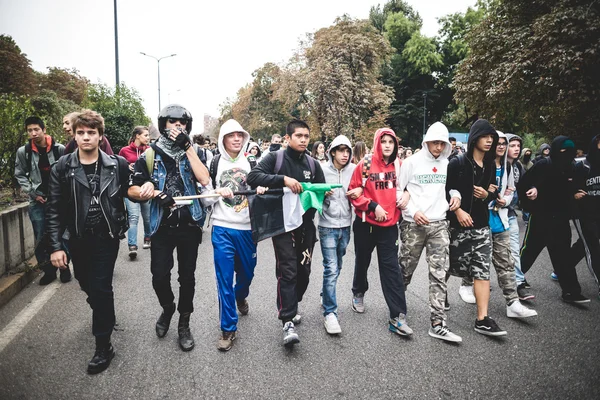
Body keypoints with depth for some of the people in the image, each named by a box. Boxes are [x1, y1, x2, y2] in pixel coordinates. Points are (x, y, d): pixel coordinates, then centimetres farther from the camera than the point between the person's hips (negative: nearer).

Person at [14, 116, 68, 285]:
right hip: (37, 202, 2)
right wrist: (33, 193, -1)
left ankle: (64, 267, 22)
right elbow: (20, 175, 8)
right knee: (41, 239, 6)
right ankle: (48, 270, 20)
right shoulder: (23, 151, -1)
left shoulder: (59, 149, -6)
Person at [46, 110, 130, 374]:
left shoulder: (118, 164, -6)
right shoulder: (62, 168, -4)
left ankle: (103, 346, 10)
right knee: (87, 285, 18)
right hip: (77, 239, 3)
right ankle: (107, 318, 48)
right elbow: (55, 210, -4)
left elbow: (129, 193, 10)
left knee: (100, 288, -4)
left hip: (107, 236, -3)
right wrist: (56, 246, -8)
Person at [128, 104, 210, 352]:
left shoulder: (194, 152, 2)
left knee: (187, 278, 9)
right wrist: (151, 194, -21)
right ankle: (167, 309, 33)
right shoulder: (150, 156, 0)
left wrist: (187, 146, -17)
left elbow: (204, 179, -16)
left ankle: (184, 324, 27)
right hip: (162, 227, 0)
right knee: (159, 277, 0)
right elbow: (132, 190, 1)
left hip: (189, 226, 0)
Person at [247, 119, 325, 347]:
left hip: (306, 224, 5)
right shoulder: (275, 158, -4)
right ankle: (288, 321, -4)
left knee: (303, 271, 11)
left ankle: (289, 308, 33)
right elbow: (253, 177, -17)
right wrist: (283, 179, -27)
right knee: (288, 271, -10)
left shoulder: (313, 164, 10)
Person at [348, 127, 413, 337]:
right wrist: (373, 206, -18)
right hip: (366, 223, -1)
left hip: (389, 225, 1)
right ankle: (358, 293, 46)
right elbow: (354, 192, -8)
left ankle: (397, 317, 1)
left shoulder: (399, 165, 0)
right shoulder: (365, 165, -10)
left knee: (391, 268, -2)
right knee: (362, 262, 18)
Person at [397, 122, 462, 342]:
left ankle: (438, 324, 2)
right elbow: (397, 191, -2)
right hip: (413, 224, -3)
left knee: (439, 273, -2)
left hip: (439, 224, 3)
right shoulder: (412, 162, -3)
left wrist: (456, 194, 1)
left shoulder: (446, 164, 10)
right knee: (406, 270, 8)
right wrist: (413, 211, -13)